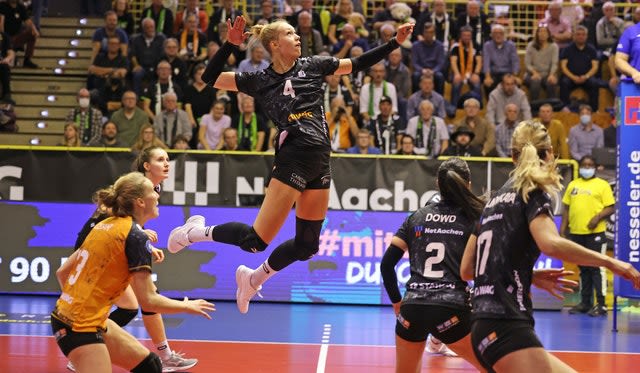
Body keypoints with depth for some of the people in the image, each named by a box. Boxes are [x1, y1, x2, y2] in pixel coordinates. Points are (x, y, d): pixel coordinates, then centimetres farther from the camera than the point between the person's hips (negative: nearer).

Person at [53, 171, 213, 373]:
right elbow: (148, 300, -15)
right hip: (82, 327, -9)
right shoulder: (136, 236, -14)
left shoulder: (105, 226, 10)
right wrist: (187, 306, 0)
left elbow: (62, 272, 14)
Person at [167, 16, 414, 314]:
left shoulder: (312, 66, 13)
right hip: (292, 158, -5)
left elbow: (358, 64, 18)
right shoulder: (260, 80, 4)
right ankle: (195, 232, 12)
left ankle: (253, 279, 31)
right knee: (256, 239, -11)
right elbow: (210, 78, 4)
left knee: (306, 245, 10)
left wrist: (395, 42, 13)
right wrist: (231, 44, -7)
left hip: (320, 161, 5)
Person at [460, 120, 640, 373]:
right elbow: (550, 244, -22)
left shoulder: (497, 199, 20)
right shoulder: (533, 192, -1)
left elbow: (466, 269, 22)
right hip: (506, 326, -8)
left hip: (486, 327, 8)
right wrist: (610, 262, -13)